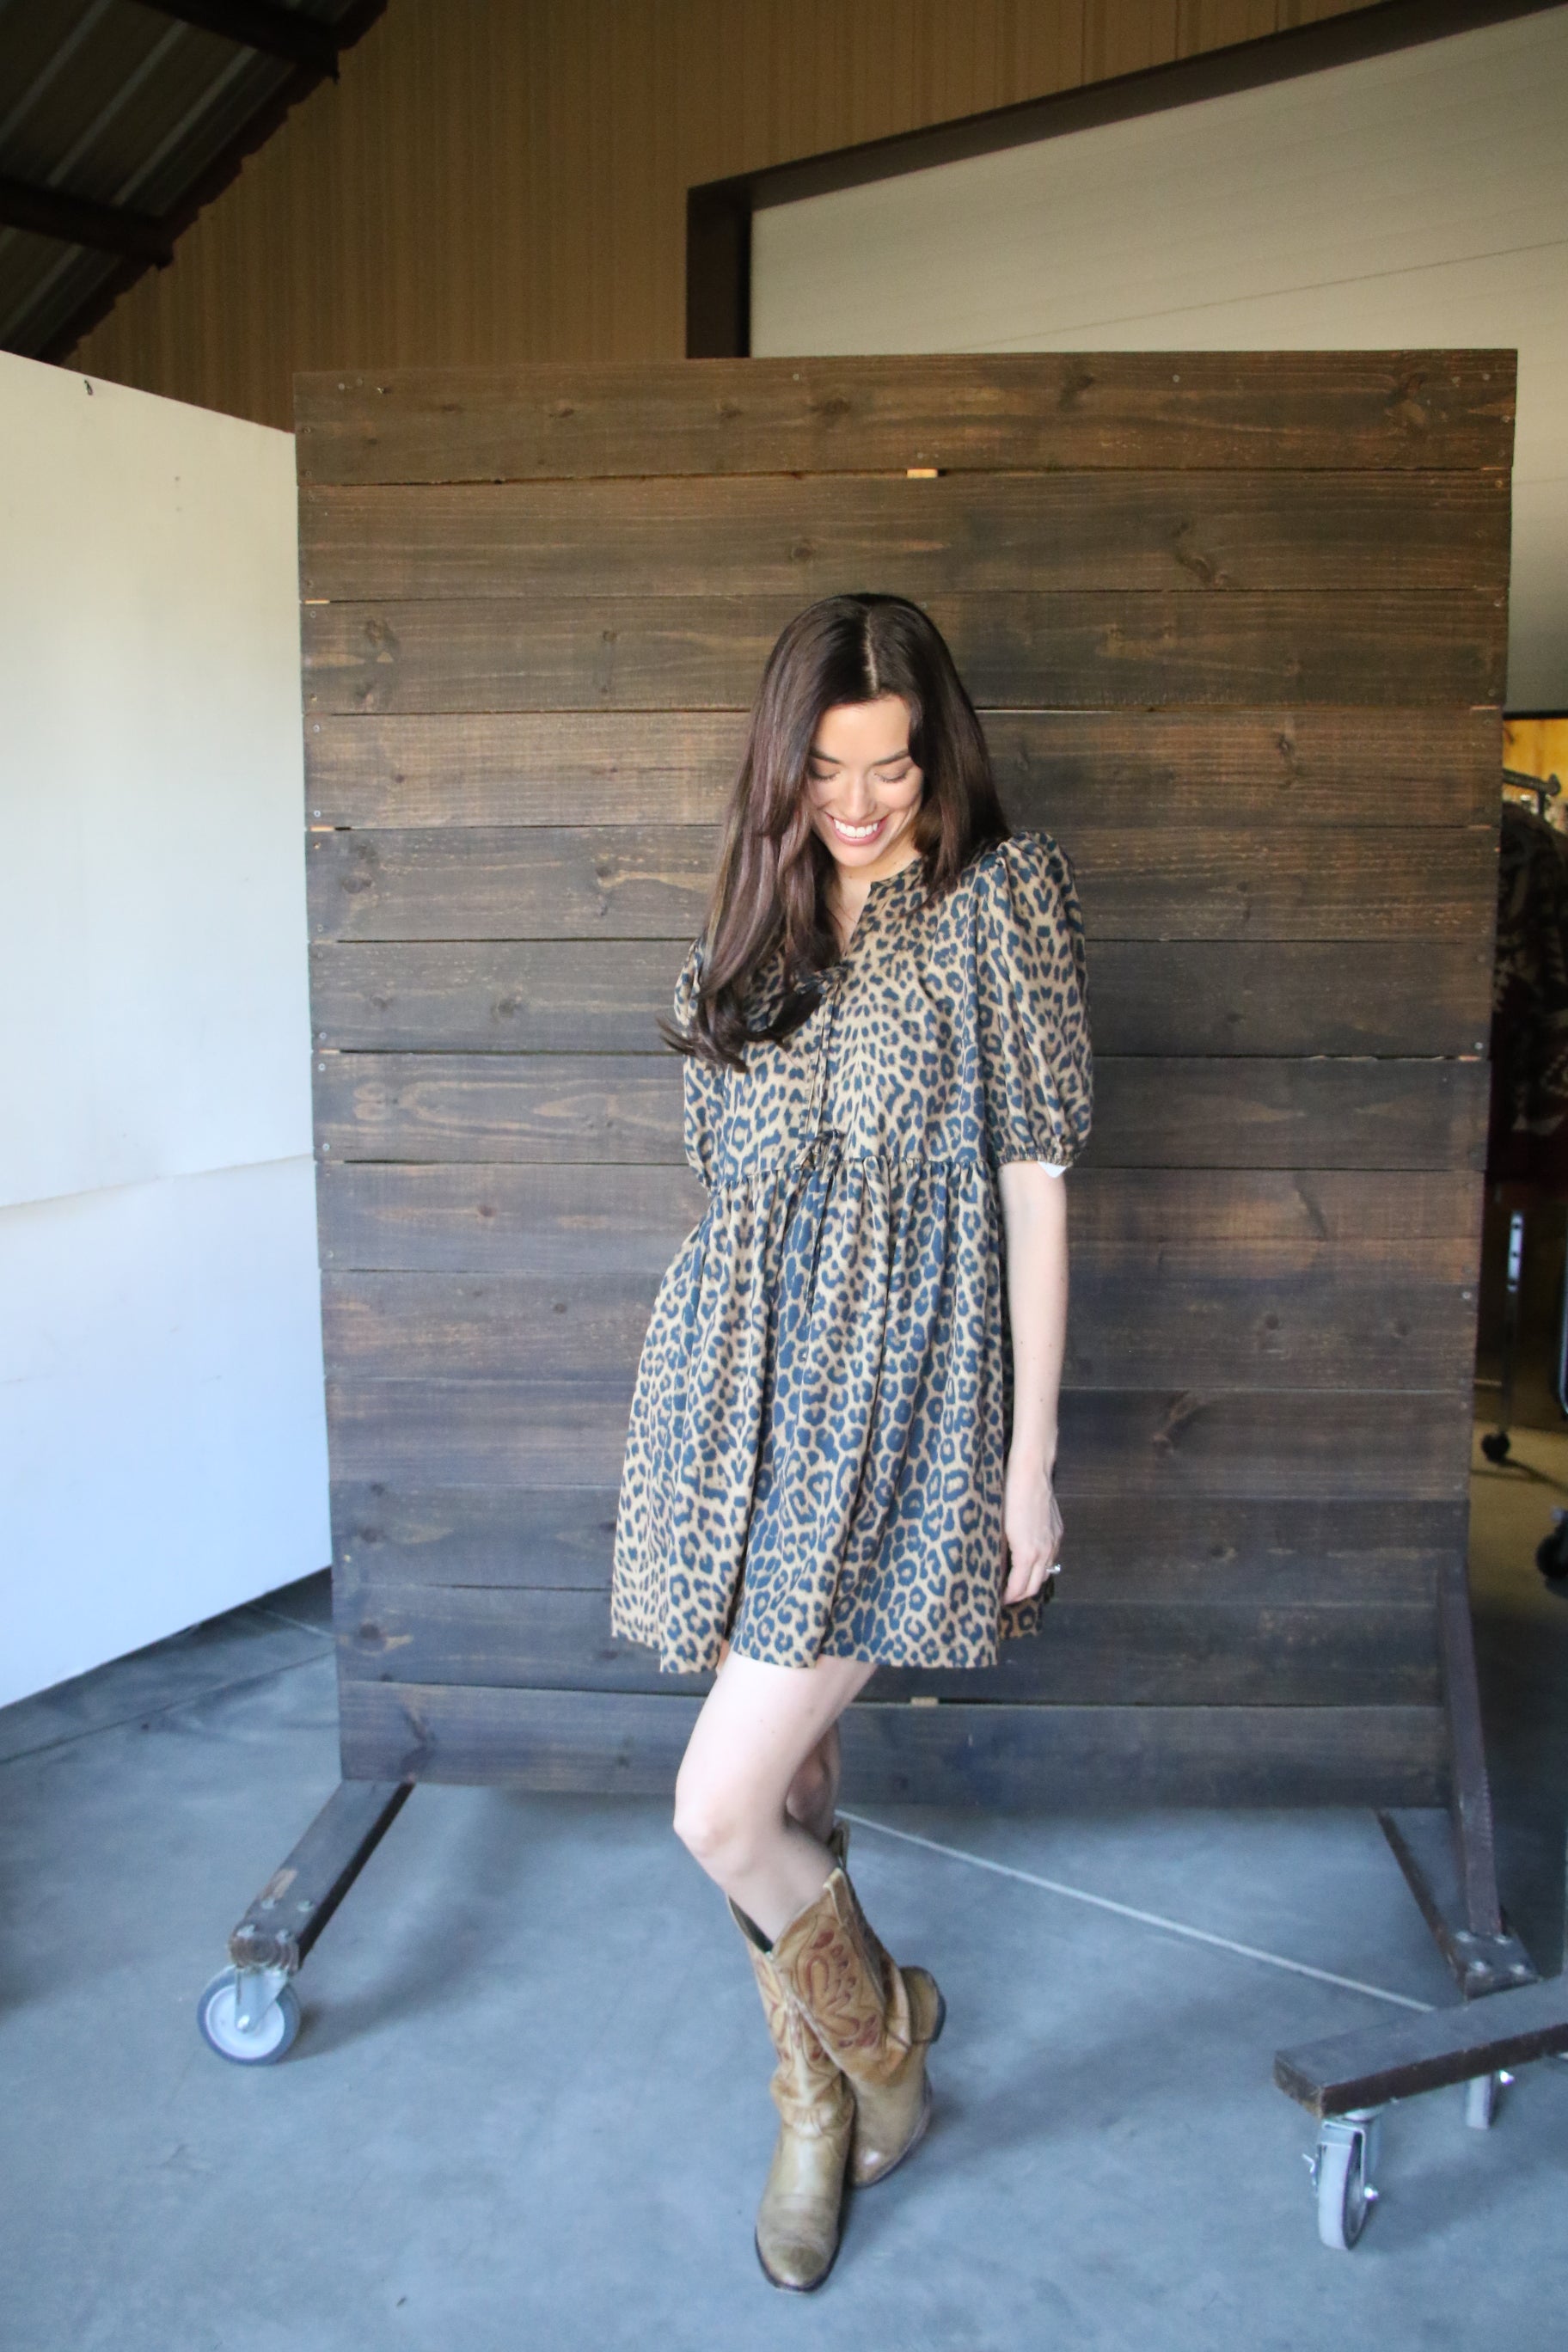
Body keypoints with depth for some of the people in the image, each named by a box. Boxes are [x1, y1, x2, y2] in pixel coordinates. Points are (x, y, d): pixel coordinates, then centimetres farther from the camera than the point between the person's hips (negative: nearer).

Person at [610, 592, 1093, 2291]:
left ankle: (886, 2049, 26)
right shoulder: (764, 913, 12)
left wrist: (1032, 1455, -7)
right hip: (737, 1381, 5)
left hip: (899, 1388, -5)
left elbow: (1034, 1183, -6)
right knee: (787, 1781, 14)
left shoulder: (1001, 895, -4)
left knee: (722, 1810, -6)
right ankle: (820, 2103, 38)